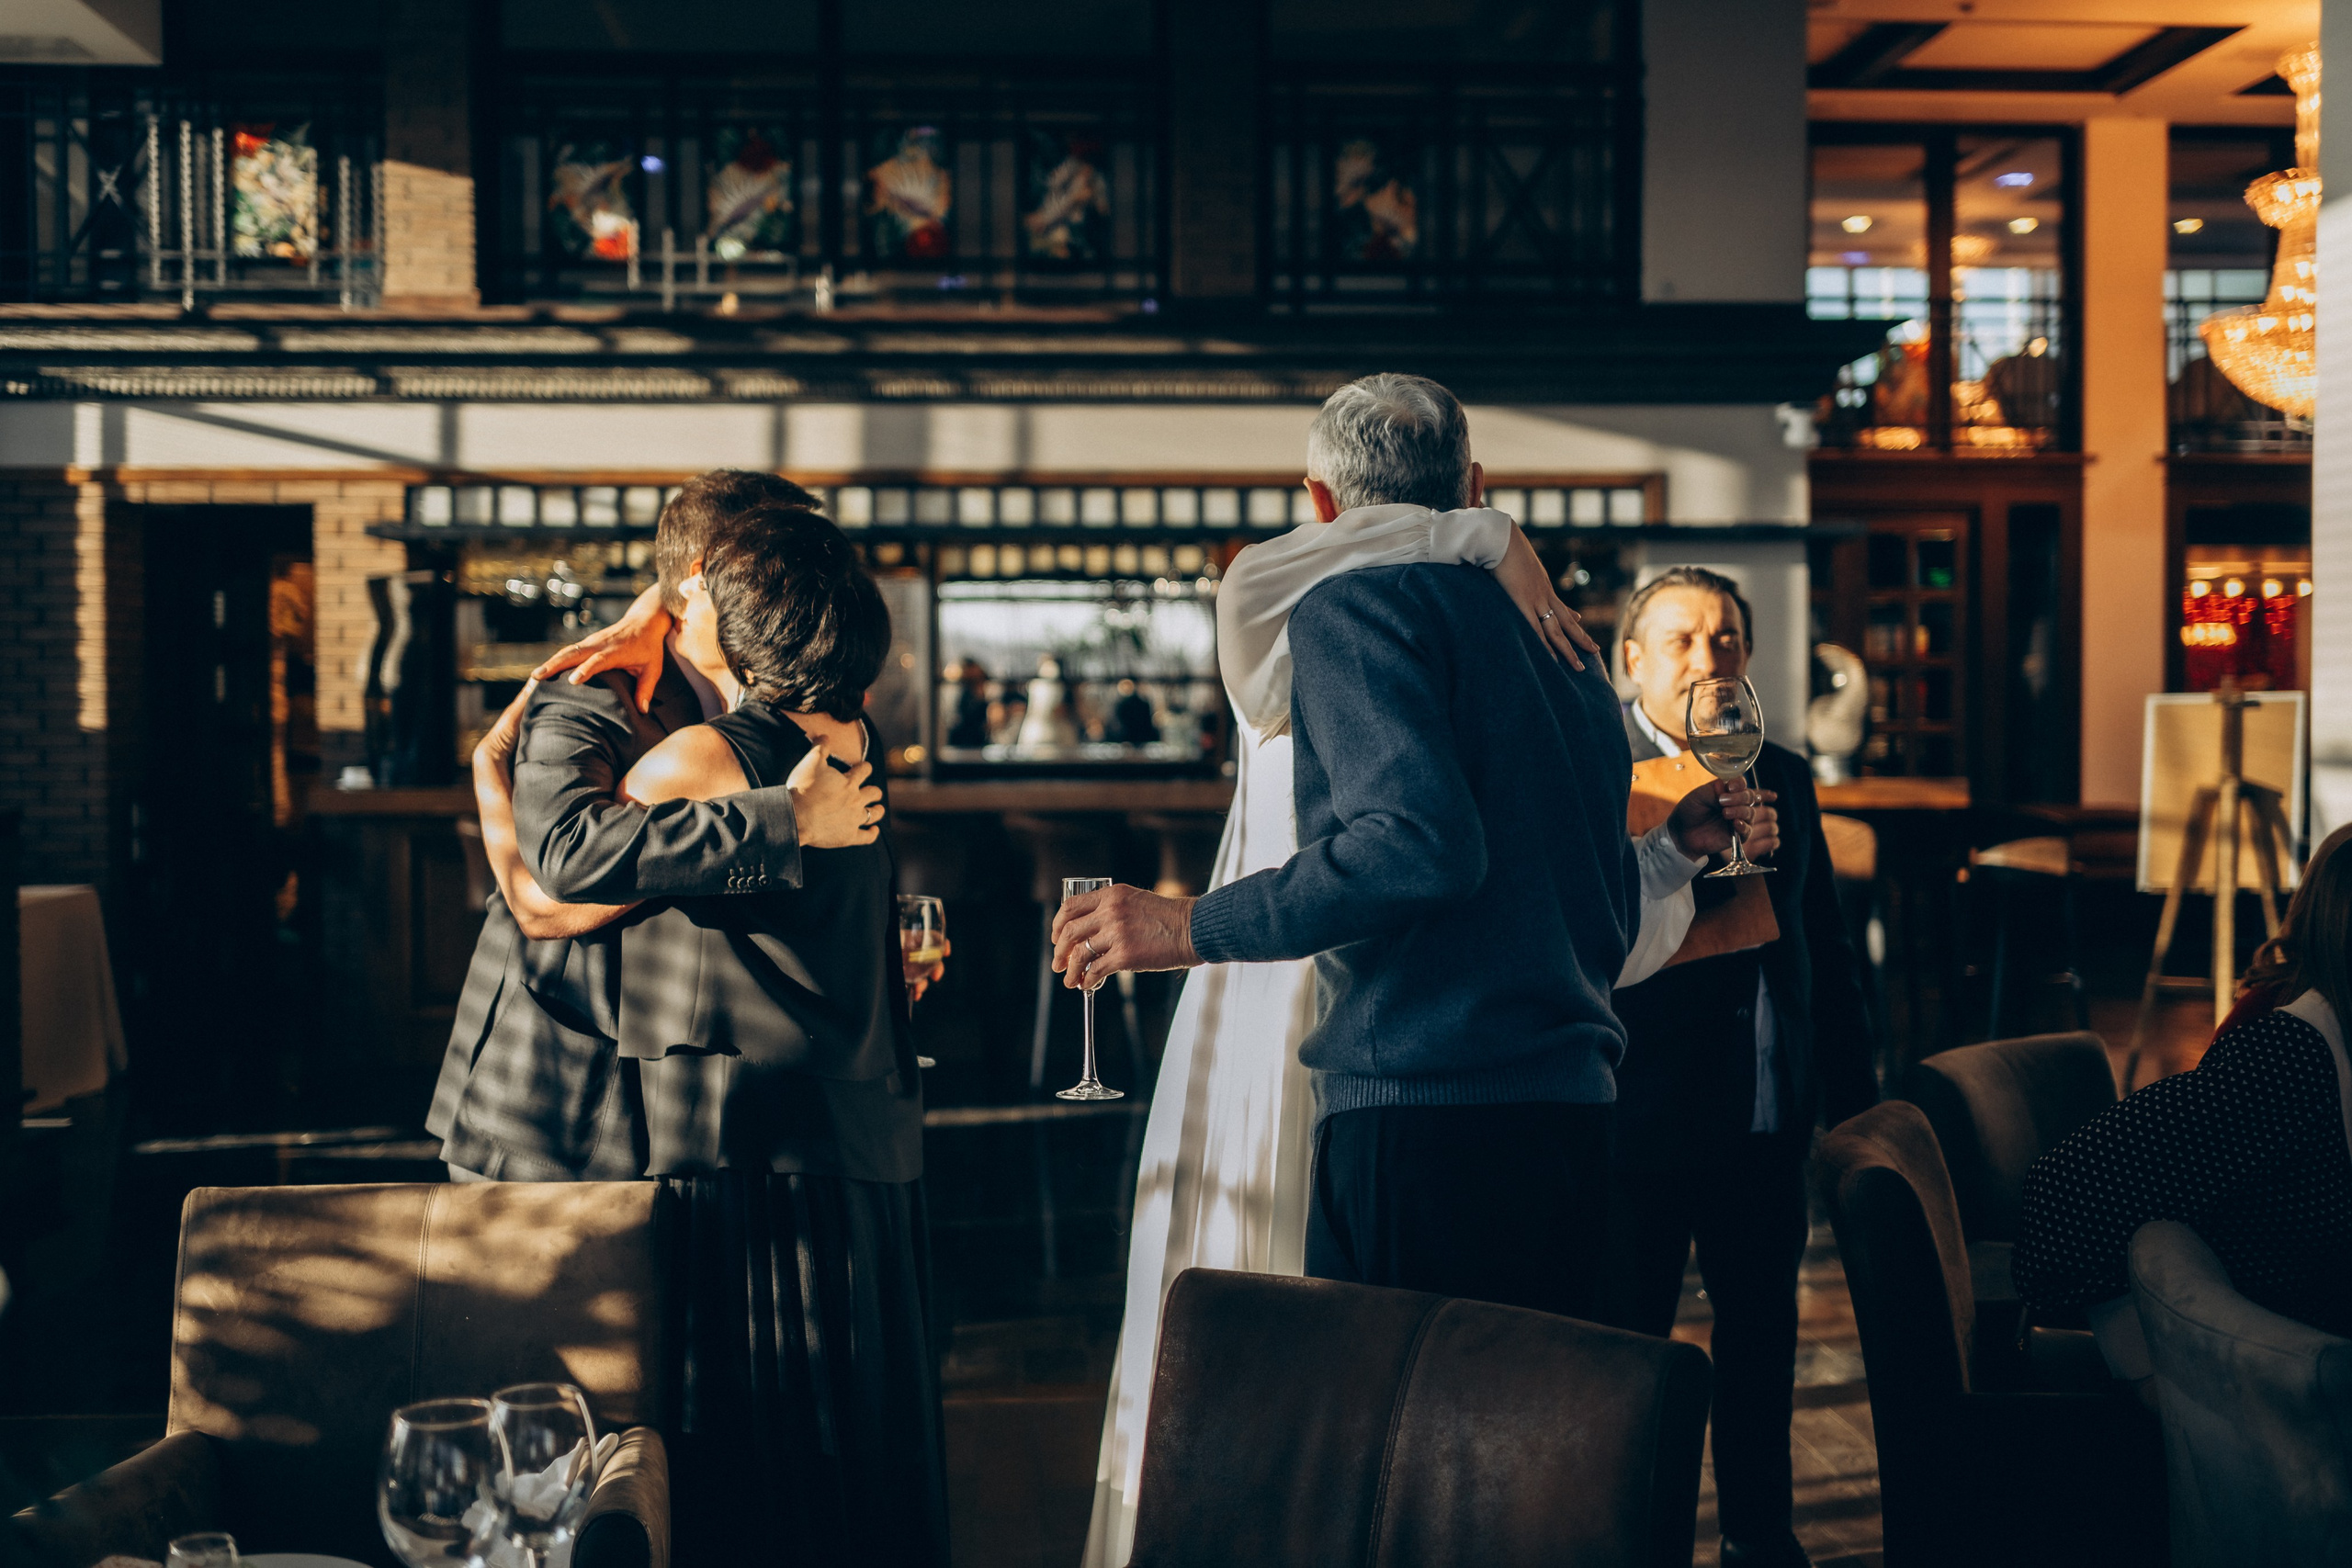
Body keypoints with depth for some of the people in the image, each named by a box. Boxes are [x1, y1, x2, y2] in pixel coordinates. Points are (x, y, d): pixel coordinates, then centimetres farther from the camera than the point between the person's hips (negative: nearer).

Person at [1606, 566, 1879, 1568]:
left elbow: (1825, 948, 17)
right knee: (1627, 1337, 4)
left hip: (1766, 1112, 5)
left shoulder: (1785, 777, 12)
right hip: (1638, 1110, -5)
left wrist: (1855, 1094, 16)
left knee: (1762, 1334, 13)